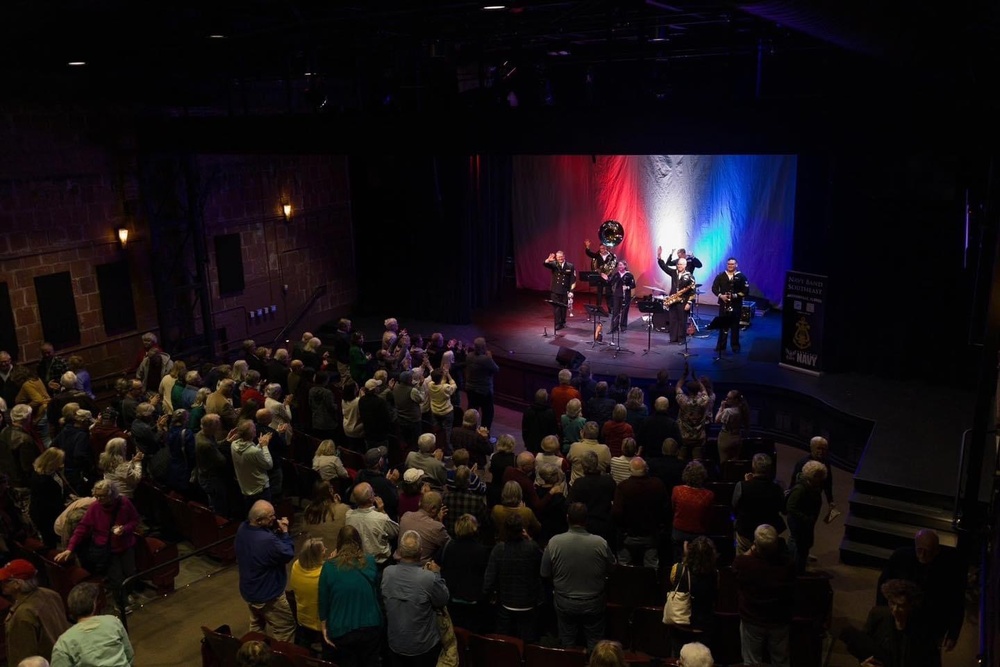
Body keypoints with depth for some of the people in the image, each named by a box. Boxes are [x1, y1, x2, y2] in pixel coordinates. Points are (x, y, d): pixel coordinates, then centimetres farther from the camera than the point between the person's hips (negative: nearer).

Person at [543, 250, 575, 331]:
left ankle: (563, 322, 22)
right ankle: (558, 323, 2)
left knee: (563, 307, 9)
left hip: (565, 291, 0)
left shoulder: (570, 266, 0)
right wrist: (548, 260, -42)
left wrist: (571, 290, -7)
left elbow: (573, 279, -1)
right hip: (555, 290, 0)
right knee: (556, 307, -1)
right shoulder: (554, 264, 0)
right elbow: (545, 264, -19)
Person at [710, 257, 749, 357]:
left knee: (735, 326, 4)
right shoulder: (720, 276, 6)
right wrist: (720, 295, -14)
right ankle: (720, 346, 10)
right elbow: (714, 288, 3)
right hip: (723, 305, 1)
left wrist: (736, 295, -17)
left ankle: (735, 346, 12)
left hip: (736, 305, -1)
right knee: (722, 325, 4)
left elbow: (746, 291, -3)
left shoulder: (741, 277, 0)